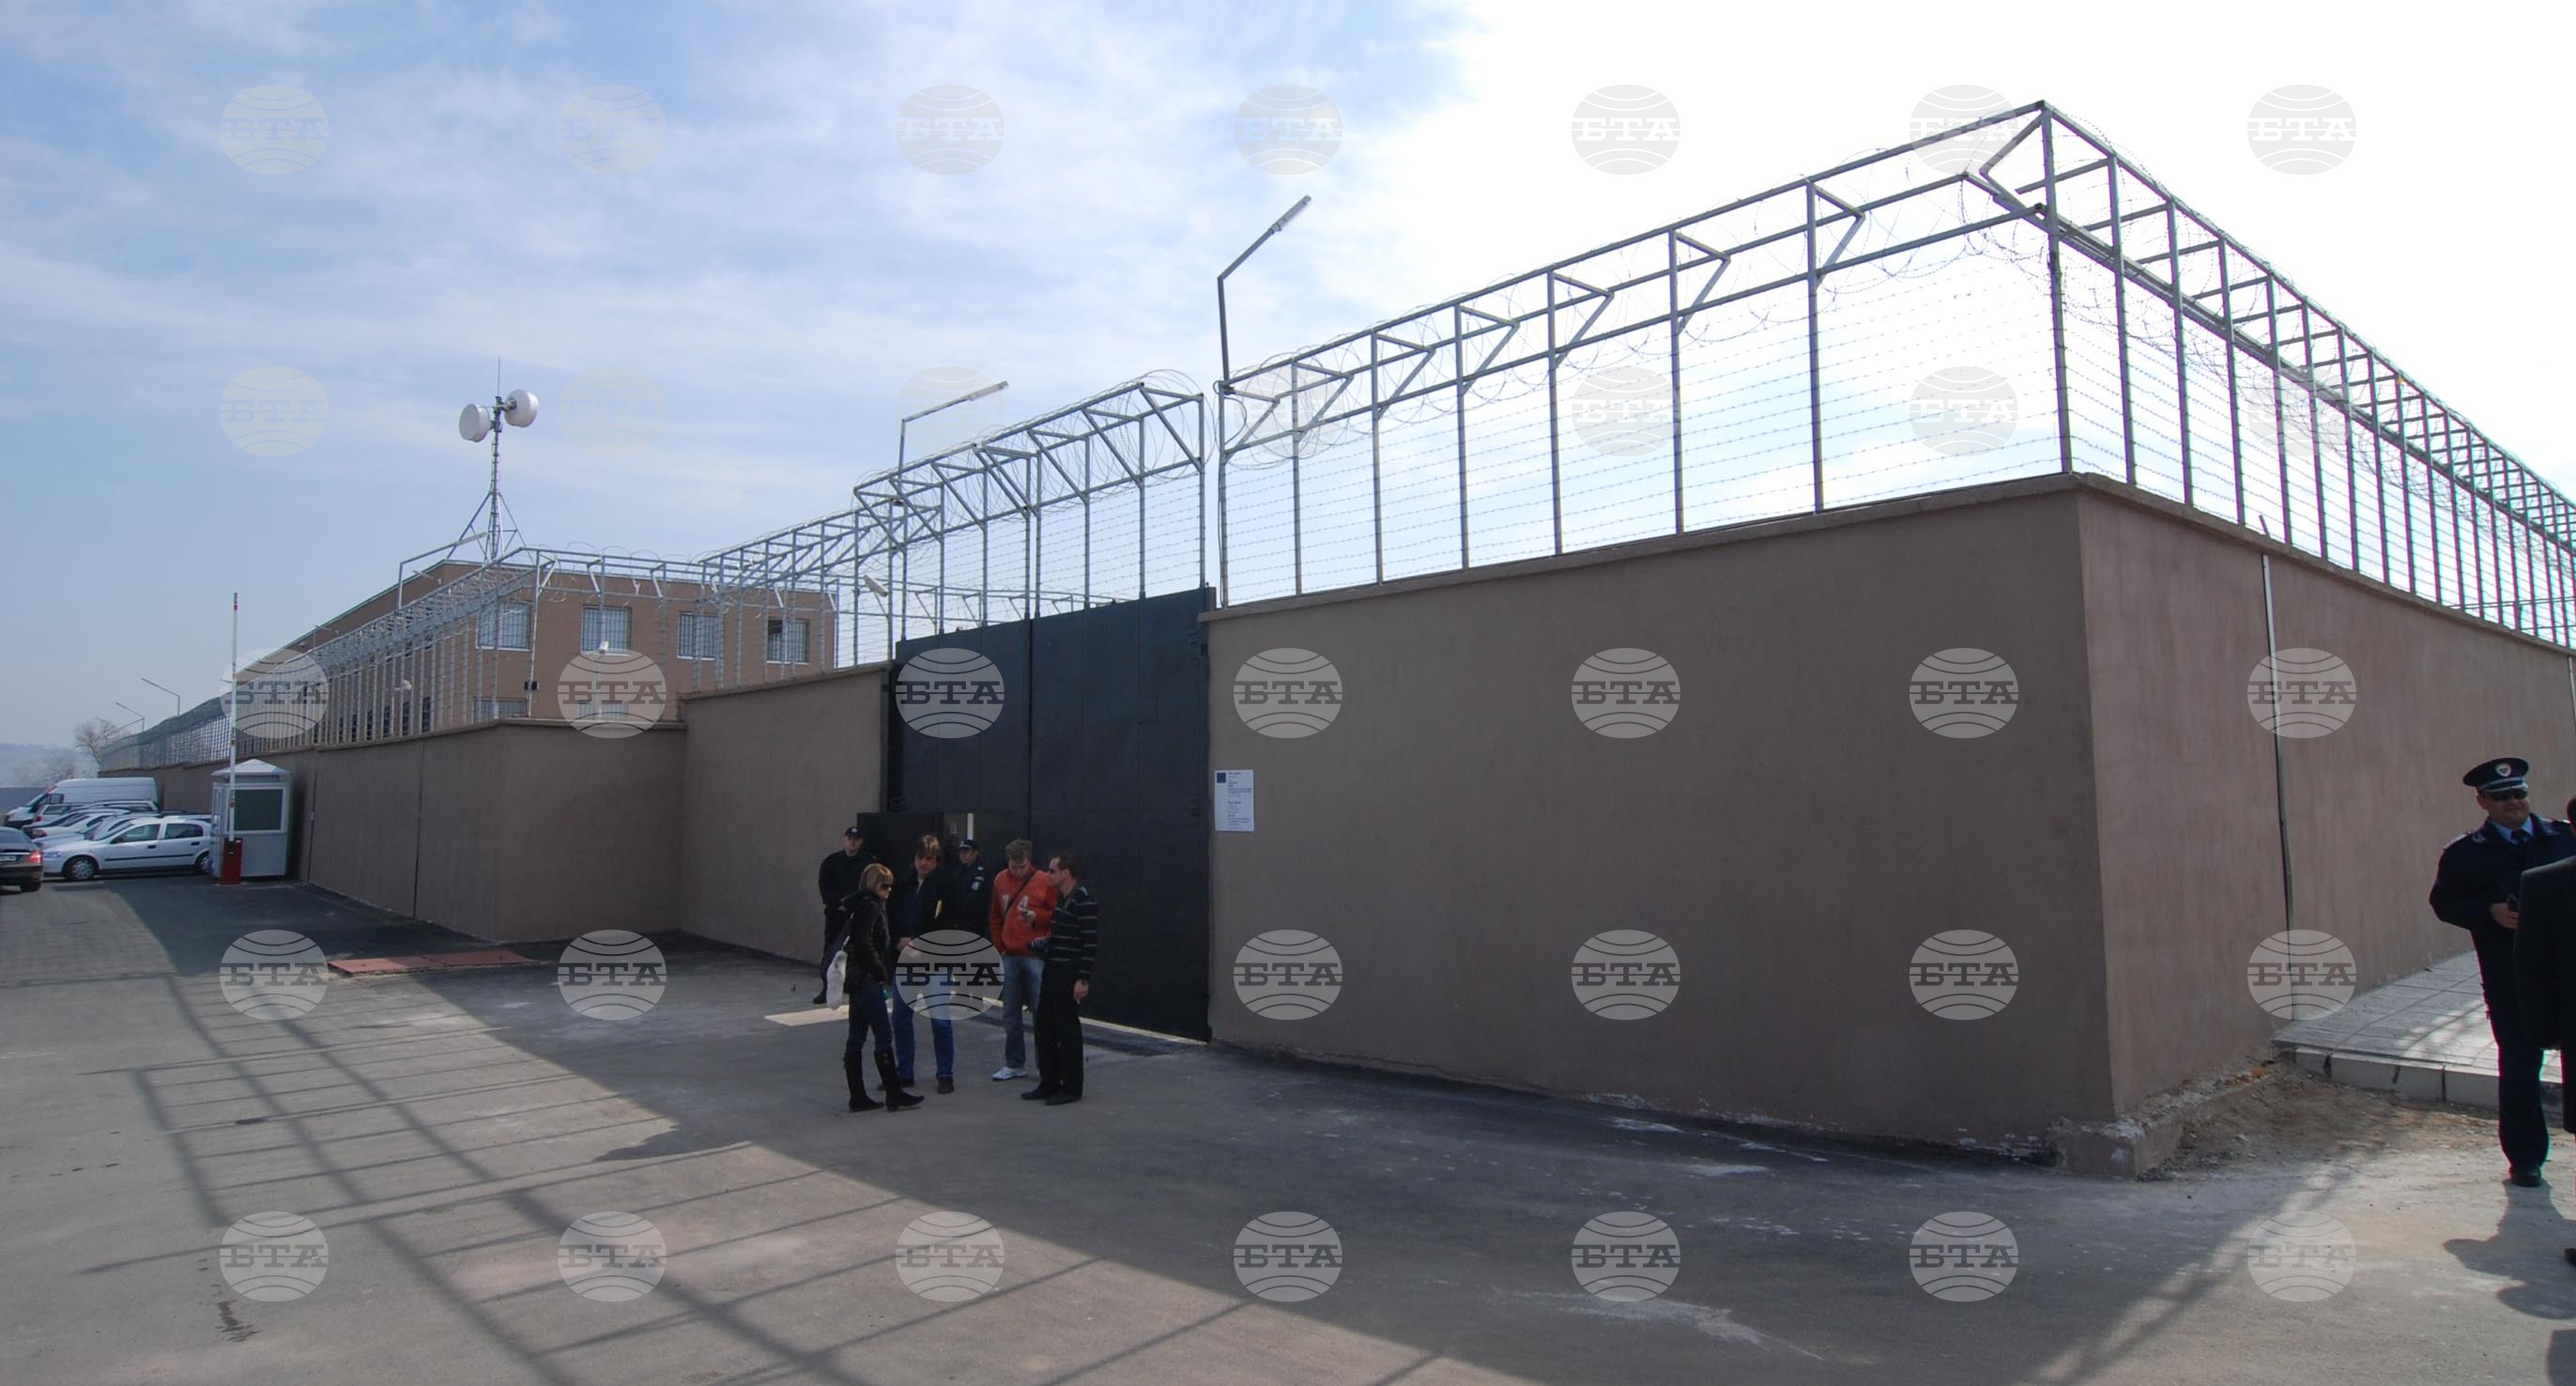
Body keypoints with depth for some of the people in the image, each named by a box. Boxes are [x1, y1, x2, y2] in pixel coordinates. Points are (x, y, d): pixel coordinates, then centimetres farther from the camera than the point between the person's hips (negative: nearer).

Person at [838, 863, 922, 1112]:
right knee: (884, 1036, -4)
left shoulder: (864, 905, 15)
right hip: (867, 980, -10)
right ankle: (894, 1094, 1)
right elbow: (864, 944, -22)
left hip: (858, 980, 10)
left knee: (856, 1037, 9)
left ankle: (858, 1097, 14)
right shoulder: (870, 906, -14)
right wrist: (880, 971, -14)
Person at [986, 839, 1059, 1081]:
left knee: (1040, 1012, -4)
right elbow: (994, 918, 16)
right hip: (1009, 957, 5)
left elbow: (1057, 916, -2)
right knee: (1010, 1014, 11)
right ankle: (1014, 1064, 20)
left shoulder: (1045, 882, -6)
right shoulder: (1001, 881, 8)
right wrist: (1000, 947, 11)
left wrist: (1036, 918, -18)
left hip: (1035, 957, -5)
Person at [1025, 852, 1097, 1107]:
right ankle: (1049, 1083, 23)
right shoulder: (1061, 899, 14)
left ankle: (1071, 1088, 9)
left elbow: (1091, 942, -20)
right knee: (1044, 1028, 13)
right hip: (1052, 972, 9)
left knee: (1068, 1031, -1)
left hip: (1069, 977, -9)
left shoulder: (1084, 900, -16)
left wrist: (1083, 980, -21)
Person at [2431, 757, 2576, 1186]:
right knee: (2519, 1063, 5)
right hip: (2509, 977, -2)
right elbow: (2444, 902, 1)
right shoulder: (2465, 852, 1)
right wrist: (2490, 912, -14)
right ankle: (2525, 1156, 16)